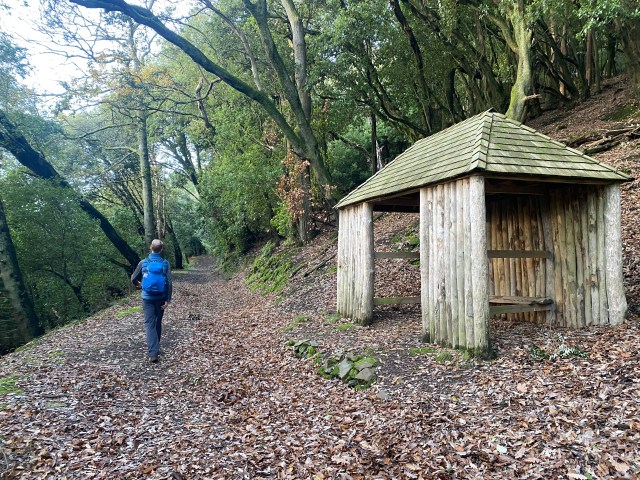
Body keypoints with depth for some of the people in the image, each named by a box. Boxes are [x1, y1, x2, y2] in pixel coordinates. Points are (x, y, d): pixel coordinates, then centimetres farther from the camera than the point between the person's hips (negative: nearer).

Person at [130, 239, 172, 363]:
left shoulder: (143, 262, -6)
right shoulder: (165, 263, -8)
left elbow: (133, 279, 4)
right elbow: (169, 283, -12)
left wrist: (138, 284, 26)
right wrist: (168, 300, -7)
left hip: (147, 298, -1)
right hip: (161, 298, 1)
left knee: (150, 324, -1)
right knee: (158, 322, 18)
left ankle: (153, 353, -11)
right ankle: (155, 347, 32)